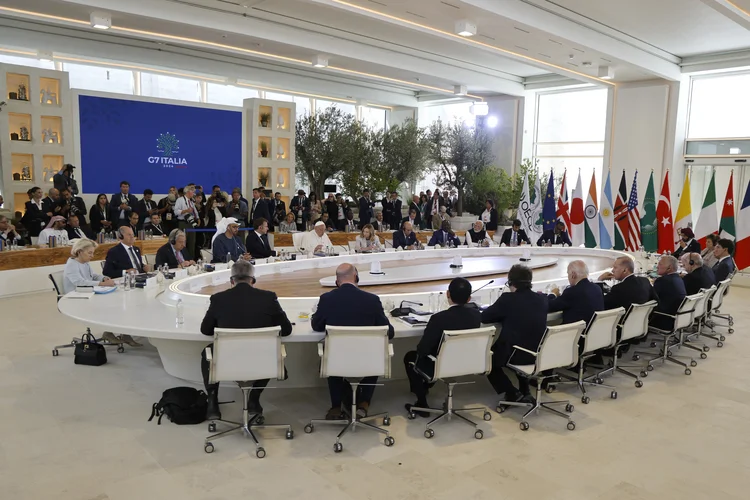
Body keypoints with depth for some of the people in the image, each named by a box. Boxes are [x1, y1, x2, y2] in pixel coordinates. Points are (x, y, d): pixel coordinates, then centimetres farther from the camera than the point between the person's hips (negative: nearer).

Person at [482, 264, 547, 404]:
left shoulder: (507, 299, -14)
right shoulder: (542, 299, 2)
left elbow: (484, 317, -5)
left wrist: (504, 316, 13)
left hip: (514, 354, -6)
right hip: (538, 353, 6)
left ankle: (512, 393, 10)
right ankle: (524, 392, 31)